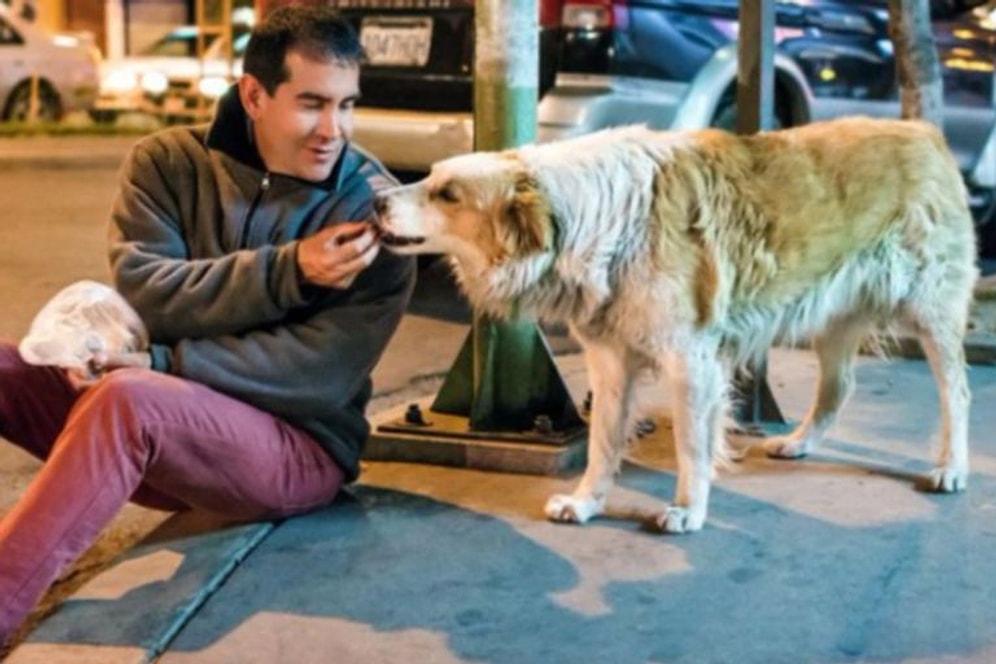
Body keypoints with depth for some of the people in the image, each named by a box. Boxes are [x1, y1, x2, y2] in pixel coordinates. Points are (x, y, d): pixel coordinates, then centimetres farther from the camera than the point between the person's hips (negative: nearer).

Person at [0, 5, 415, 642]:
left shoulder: (374, 211, -9)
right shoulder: (169, 161, 0)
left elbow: (323, 375, -17)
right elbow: (141, 292, -13)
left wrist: (160, 365, -22)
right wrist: (287, 270, -24)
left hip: (296, 447, -4)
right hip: (154, 423, 5)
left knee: (129, 399, -34)